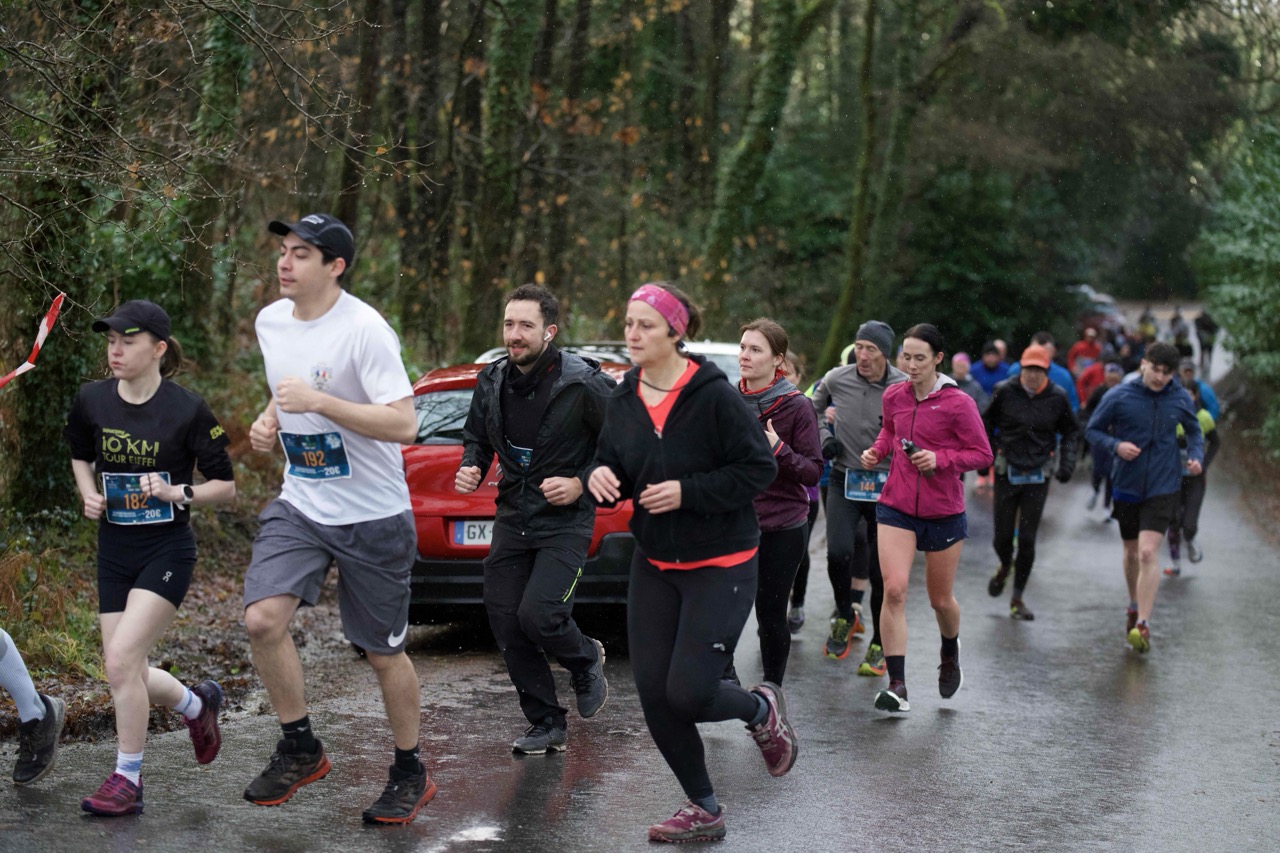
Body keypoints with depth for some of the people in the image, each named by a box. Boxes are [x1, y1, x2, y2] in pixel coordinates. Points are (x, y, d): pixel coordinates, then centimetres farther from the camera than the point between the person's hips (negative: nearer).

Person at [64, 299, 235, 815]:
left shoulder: (187, 410, -12)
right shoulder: (92, 401, 0)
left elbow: (226, 486, -4)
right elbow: (80, 453, 21)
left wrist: (179, 493, -20)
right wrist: (88, 493, 2)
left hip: (167, 551, -5)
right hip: (114, 553, 5)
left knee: (121, 660, -18)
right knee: (125, 675, 5)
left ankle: (127, 777, -1)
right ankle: (197, 704, 36)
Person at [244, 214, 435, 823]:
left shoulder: (364, 329, -19)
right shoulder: (270, 322, 4)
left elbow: (404, 424, -24)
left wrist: (318, 402, -29)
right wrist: (269, 422, 3)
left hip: (373, 515, -5)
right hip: (299, 504, 6)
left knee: (383, 652, 5)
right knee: (262, 619, -14)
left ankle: (410, 774, 25)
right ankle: (300, 750, 7)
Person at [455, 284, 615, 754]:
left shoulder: (583, 385, -14)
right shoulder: (492, 382, 3)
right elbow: (476, 437, 20)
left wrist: (582, 484, -15)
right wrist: (470, 468, -1)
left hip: (564, 521, -6)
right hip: (512, 518, 6)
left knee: (538, 615, -20)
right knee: (507, 626, 2)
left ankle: (586, 659, 15)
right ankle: (547, 725, 18)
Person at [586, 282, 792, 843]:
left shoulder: (713, 396, -17)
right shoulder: (623, 402, 1)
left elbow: (759, 469, -15)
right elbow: (612, 466, 10)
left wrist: (687, 492, -23)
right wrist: (599, 477, -14)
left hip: (720, 565, -6)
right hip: (654, 565, 6)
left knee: (687, 692, -12)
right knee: (653, 693, 3)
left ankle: (762, 709, 23)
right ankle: (703, 809, 21)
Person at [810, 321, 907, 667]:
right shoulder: (836, 379, -3)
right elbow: (812, 411, 18)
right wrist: (824, 440, 4)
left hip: (885, 484, -1)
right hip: (844, 480, 1)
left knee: (880, 570, 3)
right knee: (839, 553, -16)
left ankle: (879, 643, 20)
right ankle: (846, 616, 13)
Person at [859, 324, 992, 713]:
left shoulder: (957, 403, -11)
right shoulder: (894, 396, 2)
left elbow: (982, 454, -7)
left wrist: (940, 459, -21)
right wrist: (877, 450, 3)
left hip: (943, 512, -2)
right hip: (896, 507, 2)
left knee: (941, 600, 12)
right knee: (894, 590, -15)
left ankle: (950, 651, 47)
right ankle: (897, 686, -12)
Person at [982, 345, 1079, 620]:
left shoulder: (1057, 397, -3)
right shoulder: (1005, 391, -5)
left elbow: (1070, 431, 12)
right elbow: (987, 422, 9)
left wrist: (1067, 462, 0)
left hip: (1038, 476, 0)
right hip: (1007, 471, 0)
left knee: (1027, 540, -2)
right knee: (1003, 536, 4)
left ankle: (1018, 598, 11)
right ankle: (1005, 566, 40)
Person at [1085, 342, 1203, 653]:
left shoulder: (1180, 398, -2)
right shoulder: (1119, 396, -8)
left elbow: (1194, 430, 15)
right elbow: (1092, 430, 1)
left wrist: (1196, 456, -4)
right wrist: (1116, 444, -18)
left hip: (1163, 487, -1)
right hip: (1127, 485, 1)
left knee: (1148, 553, -16)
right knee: (1131, 552, 17)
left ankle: (1143, 623, -16)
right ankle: (1135, 606, 42)